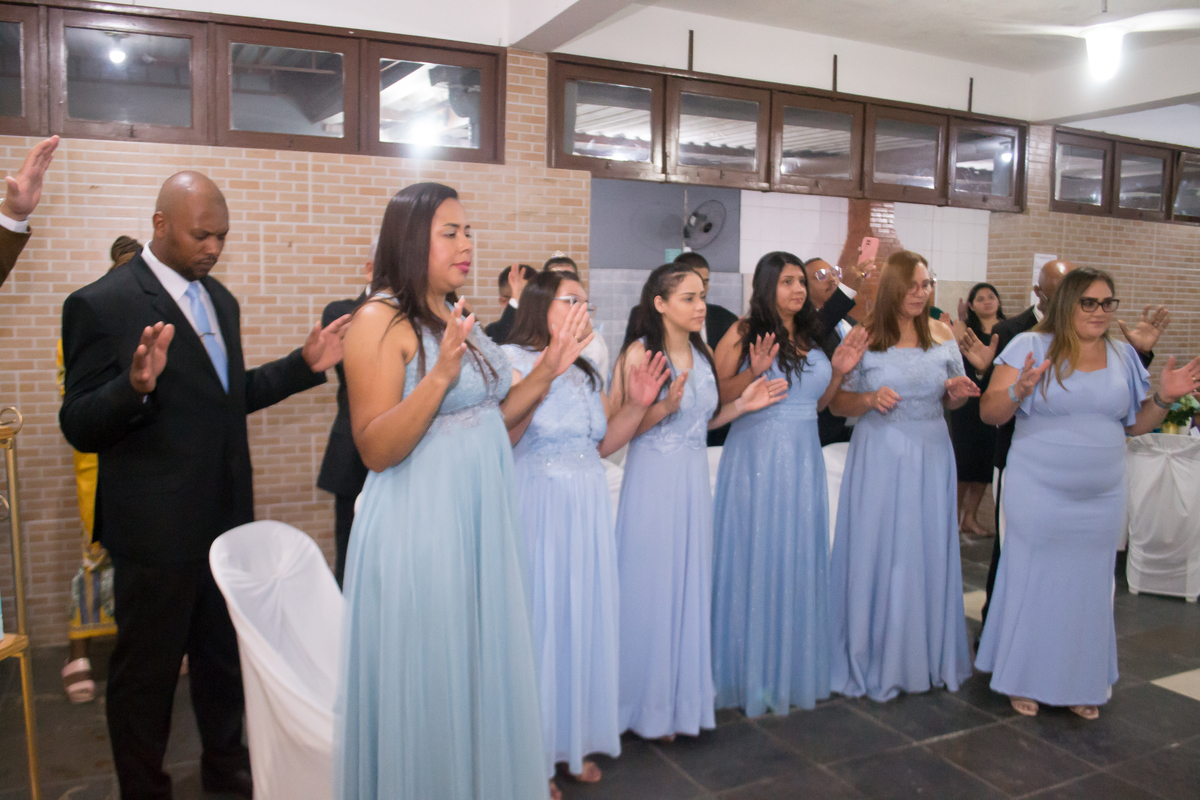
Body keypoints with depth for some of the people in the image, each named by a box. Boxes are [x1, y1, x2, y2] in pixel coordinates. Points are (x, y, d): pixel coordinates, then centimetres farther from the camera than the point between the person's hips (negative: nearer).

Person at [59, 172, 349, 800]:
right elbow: (79, 427, -15)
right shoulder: (101, 304, -15)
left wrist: (304, 364, 4)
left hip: (226, 515, 7)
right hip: (157, 529, -7)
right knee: (147, 670, 12)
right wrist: (135, 388, -35)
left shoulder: (219, 299, 8)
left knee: (224, 652, 23)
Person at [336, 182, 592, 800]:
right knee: (427, 677, 8)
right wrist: (441, 374, -28)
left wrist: (546, 371, 3)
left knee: (483, 661, 19)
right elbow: (375, 449, -19)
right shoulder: (380, 320, -13)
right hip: (420, 523, -8)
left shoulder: (457, 318, 11)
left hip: (482, 513, 8)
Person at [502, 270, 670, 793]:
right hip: (537, 509, -7)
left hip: (587, 512, 7)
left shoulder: (586, 371, 14)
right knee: (540, 618, 0)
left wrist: (637, 406, 2)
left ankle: (576, 740, 29)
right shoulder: (512, 361, -8)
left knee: (583, 618, 12)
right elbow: (500, 437, -24)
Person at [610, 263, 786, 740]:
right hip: (653, 479, -6)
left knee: (690, 584, 13)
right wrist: (663, 408, -26)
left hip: (694, 479, 7)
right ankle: (649, 704, 21)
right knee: (652, 588, 3)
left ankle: (683, 696, 29)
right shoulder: (639, 353, -11)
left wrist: (743, 405, 4)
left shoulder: (702, 354, 10)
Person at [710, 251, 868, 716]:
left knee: (799, 561, 12)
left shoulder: (810, 338, 12)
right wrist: (754, 372, -23)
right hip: (755, 457, -6)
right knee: (755, 560, 2)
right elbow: (715, 398, -10)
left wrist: (839, 371, 4)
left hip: (803, 460, 6)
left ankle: (796, 669, 28)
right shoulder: (743, 335, -6)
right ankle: (753, 674, 18)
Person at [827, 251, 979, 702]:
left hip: (931, 457, 3)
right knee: (876, 554, 2)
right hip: (879, 457, -3)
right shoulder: (864, 340, -4)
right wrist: (869, 400, -18)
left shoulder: (943, 339, 7)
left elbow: (951, 401, 17)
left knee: (928, 552, 9)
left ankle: (928, 656, 26)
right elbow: (837, 403, 0)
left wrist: (957, 394, -5)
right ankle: (874, 660, 17)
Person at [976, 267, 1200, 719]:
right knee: (1032, 582, 5)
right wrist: (1020, 389, -28)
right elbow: (989, 413, -10)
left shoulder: (1123, 356, 8)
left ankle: (1082, 683, 28)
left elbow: (1136, 425, 14)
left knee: (1089, 588, 12)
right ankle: (1023, 680, 22)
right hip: (1038, 494, -4)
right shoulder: (1032, 346, -6)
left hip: (1101, 498, 4)